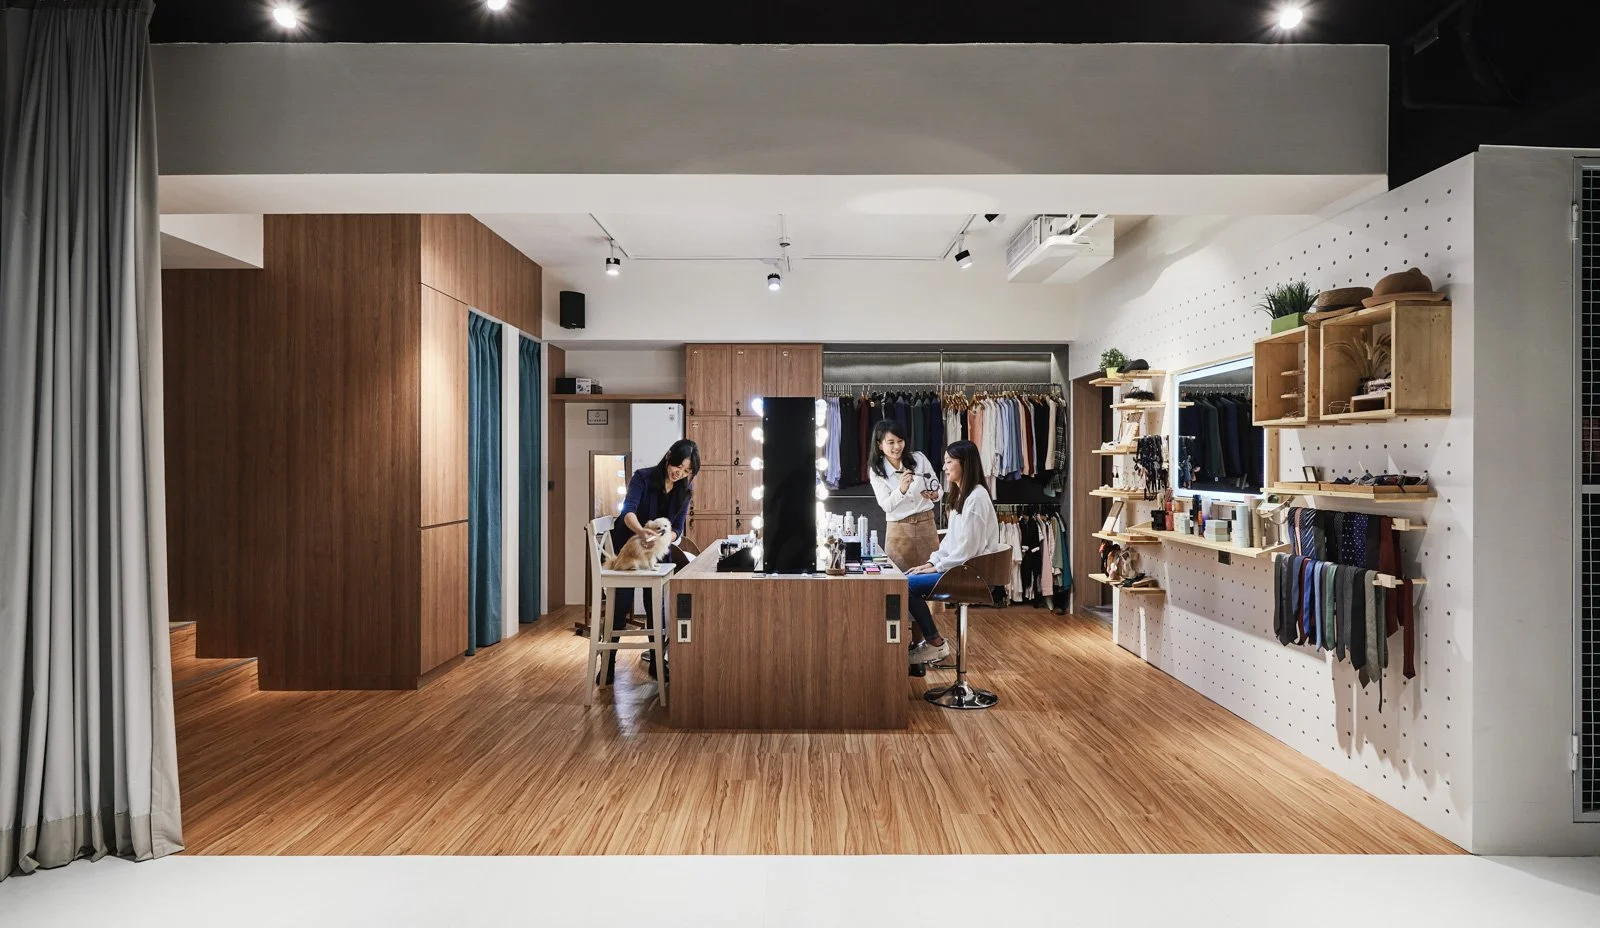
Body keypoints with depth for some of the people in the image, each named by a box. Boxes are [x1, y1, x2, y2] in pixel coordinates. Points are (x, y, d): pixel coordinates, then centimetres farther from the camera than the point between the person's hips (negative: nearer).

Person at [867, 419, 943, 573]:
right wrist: (901, 489, -28)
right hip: (899, 529, -1)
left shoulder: (919, 458, -1)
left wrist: (934, 495, -19)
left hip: (927, 524, 1)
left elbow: (939, 490, 4)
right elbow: (886, 505, -10)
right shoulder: (876, 471, -2)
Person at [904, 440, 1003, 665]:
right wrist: (932, 561, 5)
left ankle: (936, 644, -3)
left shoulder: (976, 497, -18)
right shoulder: (961, 495, 14)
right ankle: (923, 639, 4)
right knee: (905, 579, -3)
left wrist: (937, 567, -13)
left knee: (908, 584, -18)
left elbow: (968, 547, -21)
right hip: (958, 566, 10)